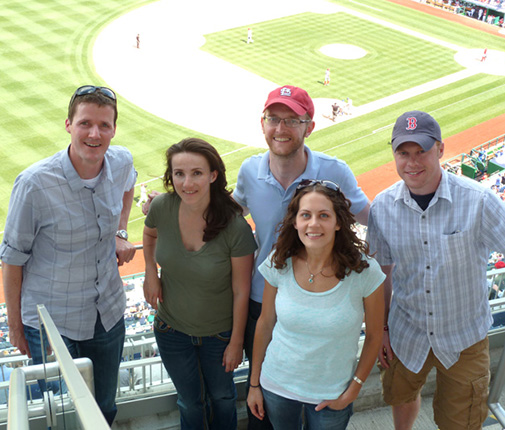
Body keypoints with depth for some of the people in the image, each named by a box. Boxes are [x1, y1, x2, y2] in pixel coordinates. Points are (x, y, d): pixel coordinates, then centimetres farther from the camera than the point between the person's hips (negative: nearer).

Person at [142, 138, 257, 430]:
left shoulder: (235, 227, -27)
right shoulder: (162, 207, -18)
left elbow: (241, 291, -16)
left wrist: (236, 342, -9)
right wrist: (151, 273, -3)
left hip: (219, 333, -2)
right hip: (172, 329, 2)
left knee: (221, 397, 24)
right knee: (190, 402, 23)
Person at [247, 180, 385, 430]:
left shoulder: (364, 270, -19)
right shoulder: (279, 264, -13)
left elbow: (374, 336, -7)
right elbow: (265, 323, -1)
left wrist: (353, 391, -6)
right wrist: (254, 383, 6)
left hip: (332, 395, -2)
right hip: (277, 385, 2)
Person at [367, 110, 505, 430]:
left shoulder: (478, 201, -22)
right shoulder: (383, 208, -11)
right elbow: (382, 272, 0)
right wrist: (381, 328, 5)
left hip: (464, 337, -2)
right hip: (406, 332, 3)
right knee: (402, 397, 27)